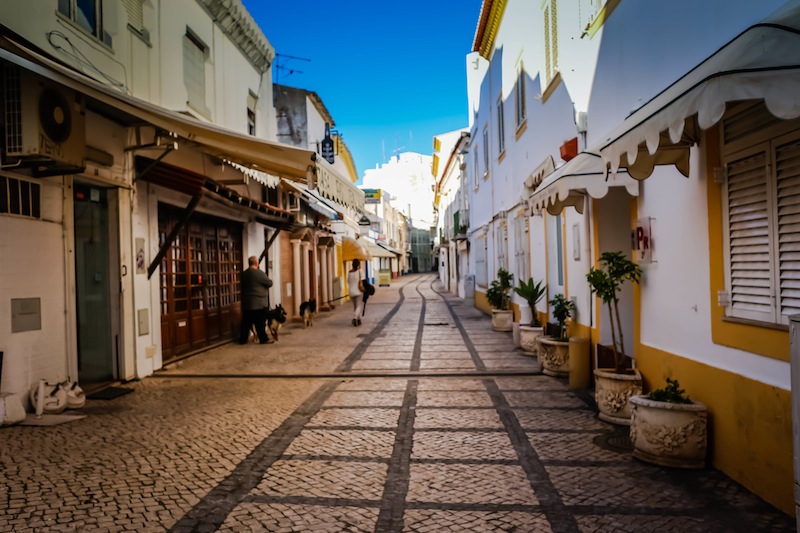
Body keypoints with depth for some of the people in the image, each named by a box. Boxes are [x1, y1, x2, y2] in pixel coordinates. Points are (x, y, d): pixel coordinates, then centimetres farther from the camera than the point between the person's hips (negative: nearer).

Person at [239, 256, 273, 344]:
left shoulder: (244, 274, 8)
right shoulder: (259, 273, -13)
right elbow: (270, 283, -7)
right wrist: (269, 280, 14)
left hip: (246, 303, 7)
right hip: (259, 303, -7)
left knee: (246, 322, 11)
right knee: (260, 323, 0)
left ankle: (242, 340, 15)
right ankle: (263, 339, 6)